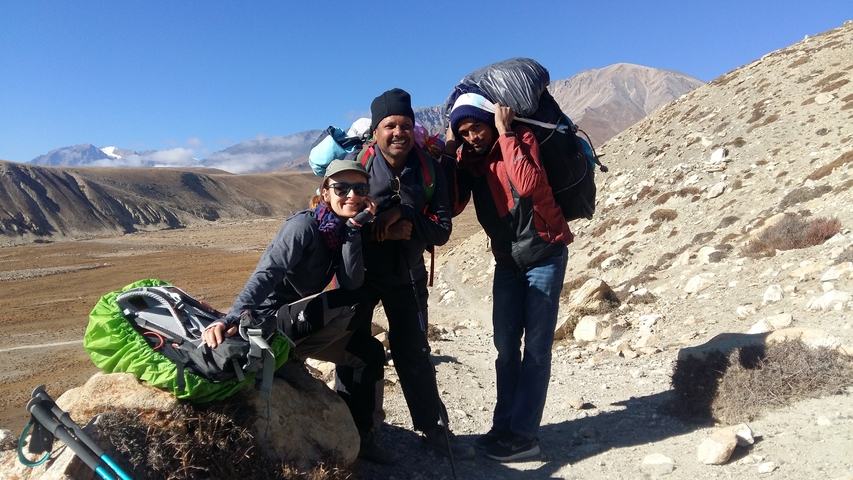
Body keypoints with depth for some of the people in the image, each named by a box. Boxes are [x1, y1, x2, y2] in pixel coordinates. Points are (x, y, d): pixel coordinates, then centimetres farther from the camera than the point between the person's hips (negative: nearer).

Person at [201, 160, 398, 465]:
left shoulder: (342, 230, 4)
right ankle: (287, 359, -14)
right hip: (271, 321, -8)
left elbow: (351, 282, -11)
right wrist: (231, 320, -41)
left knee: (369, 351, 9)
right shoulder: (305, 225, -19)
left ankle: (360, 438, 18)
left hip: (303, 322, 8)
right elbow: (265, 274, -29)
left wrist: (355, 228, -19)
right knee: (355, 305, -26)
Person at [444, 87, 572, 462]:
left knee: (536, 346, -3)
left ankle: (523, 434, 3)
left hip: (544, 254, -6)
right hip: (507, 260, 6)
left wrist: (504, 132, -26)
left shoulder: (521, 139, -14)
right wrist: (449, 151, -13)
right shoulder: (468, 159, 1)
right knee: (505, 345, 7)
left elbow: (529, 185, -33)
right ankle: (504, 426, 17)